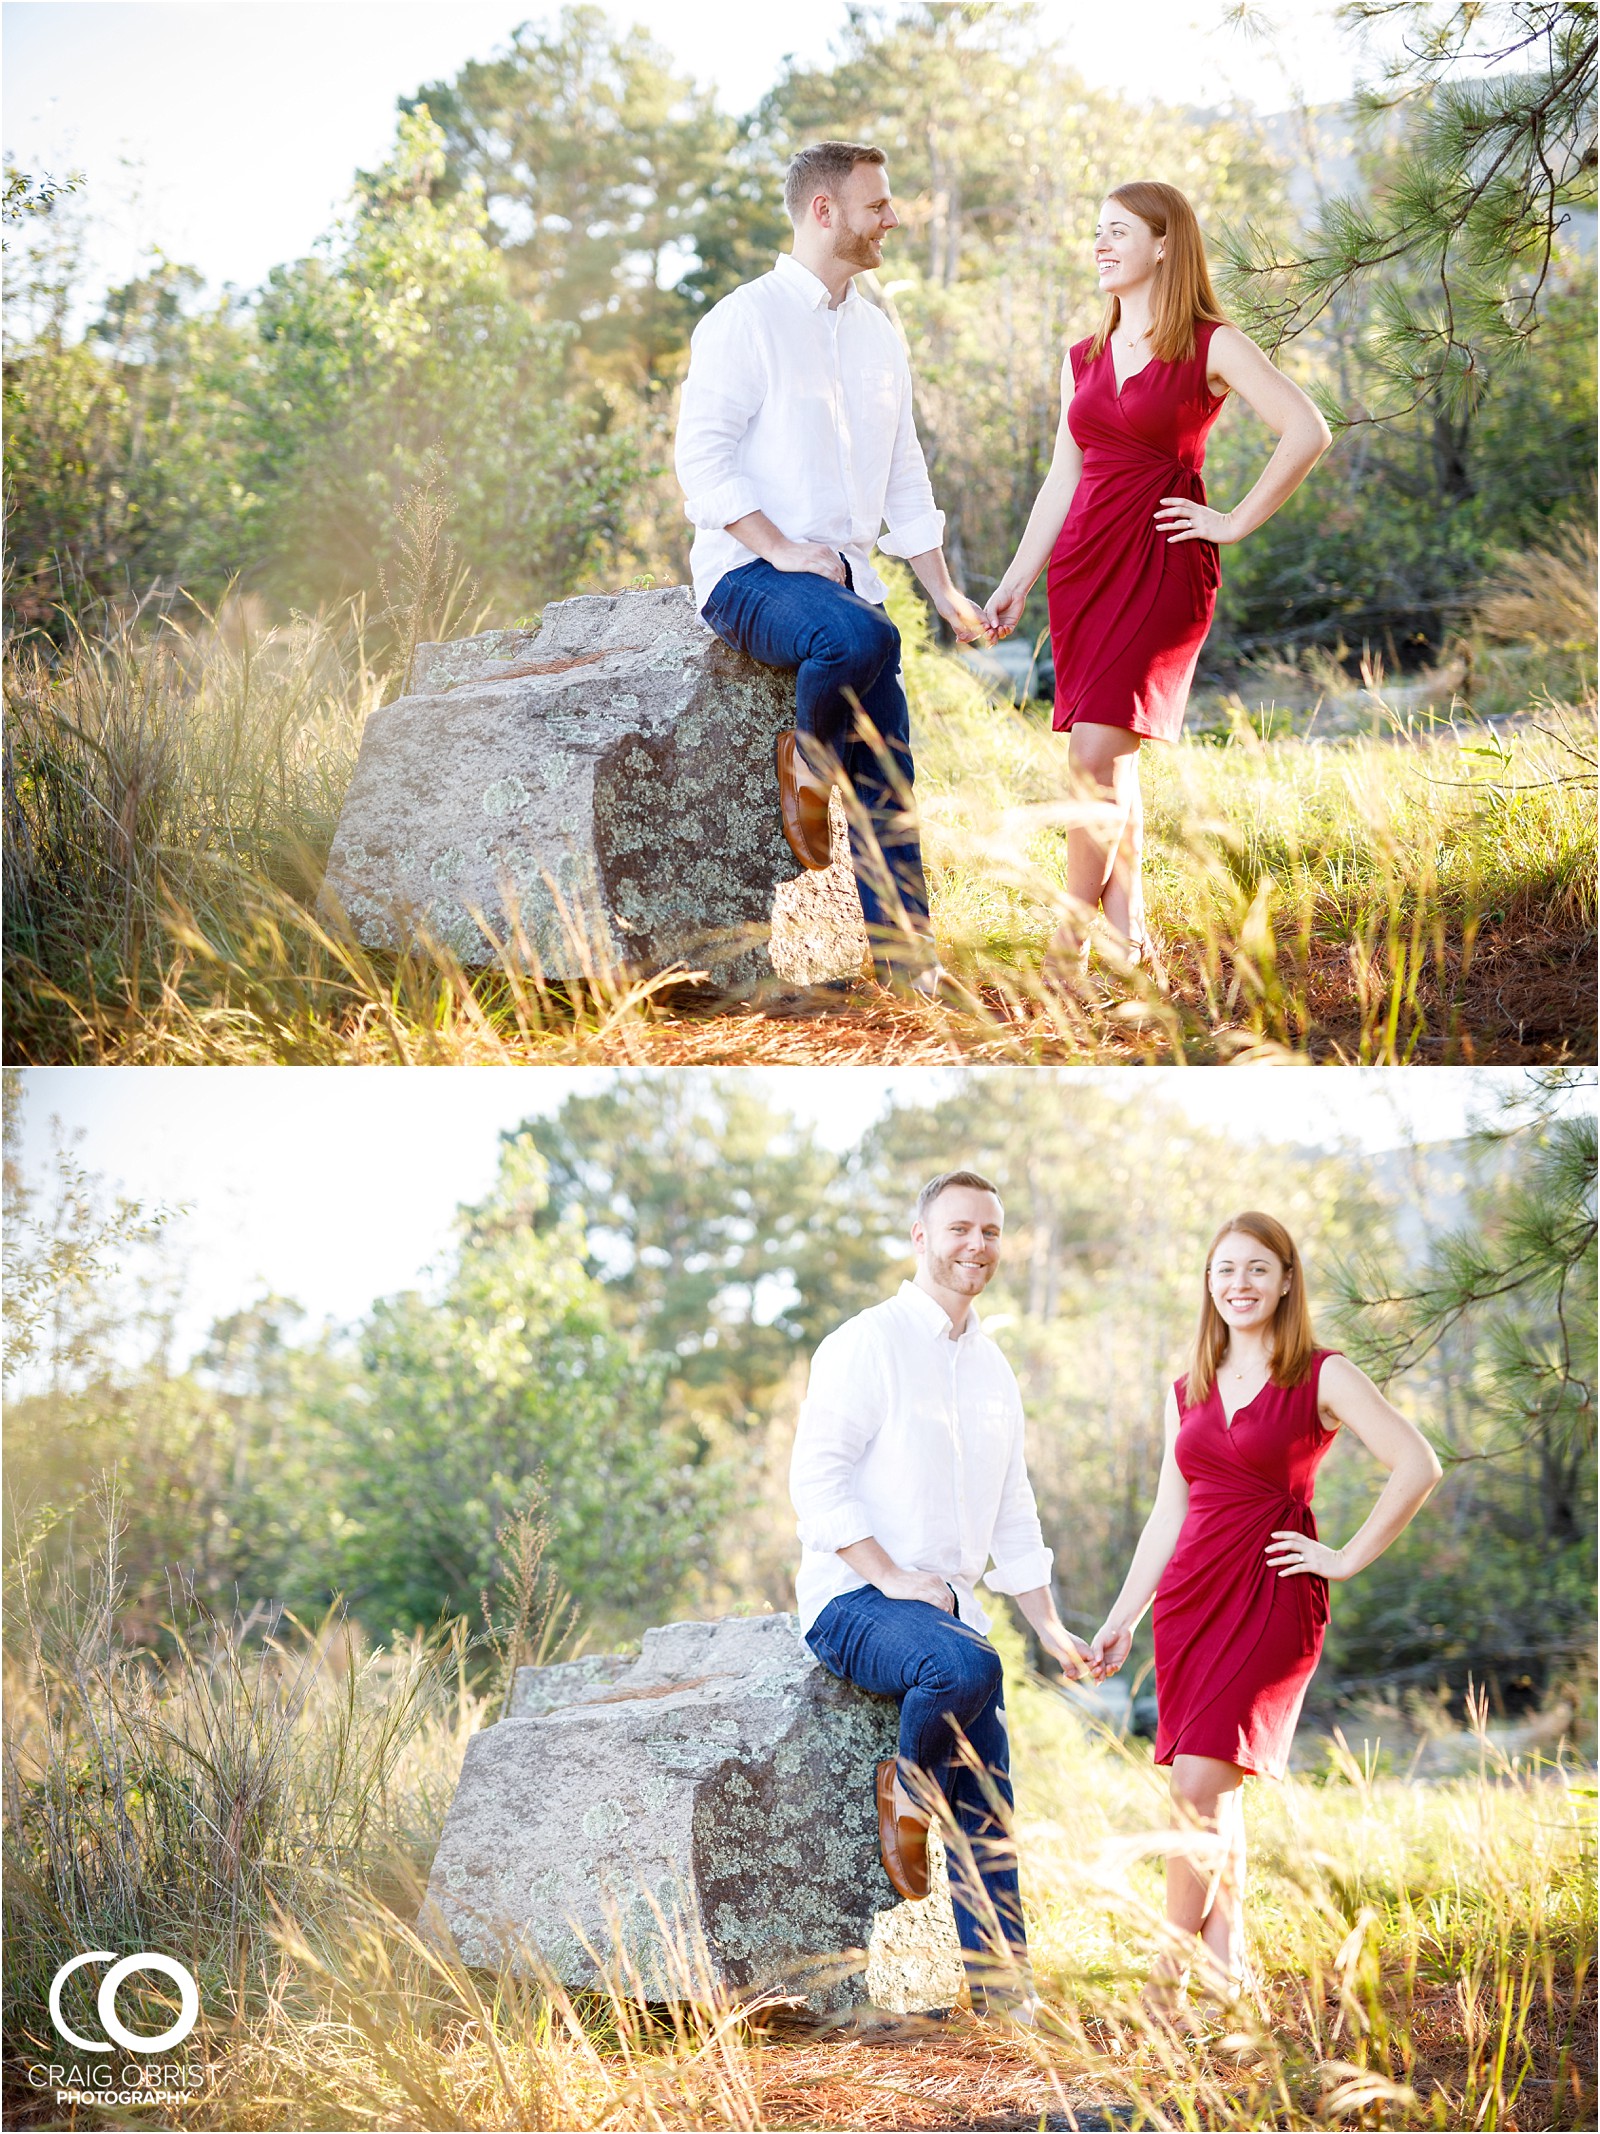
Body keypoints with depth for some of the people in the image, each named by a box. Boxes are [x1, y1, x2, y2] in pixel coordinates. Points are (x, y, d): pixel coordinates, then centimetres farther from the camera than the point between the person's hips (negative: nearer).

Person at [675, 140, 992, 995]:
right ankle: (804, 762, -9)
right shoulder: (746, 320, -4)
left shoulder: (879, 334, 18)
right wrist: (782, 548, -20)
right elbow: (702, 457, -11)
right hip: (748, 574, -6)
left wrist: (944, 591, 14)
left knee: (891, 780, -5)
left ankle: (907, 969, -2)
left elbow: (904, 480, 22)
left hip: (846, 575, 6)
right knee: (862, 638, -37)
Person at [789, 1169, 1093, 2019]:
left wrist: (1049, 1625, 14)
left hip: (950, 1603, 7)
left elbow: (1013, 1516, 23)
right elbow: (818, 1480, -12)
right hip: (853, 1600, -6)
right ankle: (904, 1784, -9)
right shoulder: (867, 1344, -6)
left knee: (989, 1807, -4)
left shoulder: (993, 1372, 18)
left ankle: (1004, 1993, -1)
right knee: (967, 1666, -36)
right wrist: (893, 1576, -19)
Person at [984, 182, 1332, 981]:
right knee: (1113, 766, 7)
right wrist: (1015, 580, 12)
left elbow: (1308, 432, -12)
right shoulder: (1083, 358, 15)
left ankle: (1071, 943, -11)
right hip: (1083, 560, 6)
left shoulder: (1211, 347, -4)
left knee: (1094, 757, -15)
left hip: (1162, 563, -6)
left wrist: (1236, 522, -10)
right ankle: (1128, 935, 12)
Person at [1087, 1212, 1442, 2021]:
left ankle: (1173, 1968, -6)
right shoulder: (1188, 1391, 14)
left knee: (1198, 1787, -14)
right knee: (1217, 1795, 7)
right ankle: (1228, 1964, 16)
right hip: (1191, 1594, 6)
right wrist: (1122, 1617, 15)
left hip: (1271, 1597, -6)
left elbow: (1417, 1465, -10)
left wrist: (1348, 1558, -9)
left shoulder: (1321, 1377, -3)